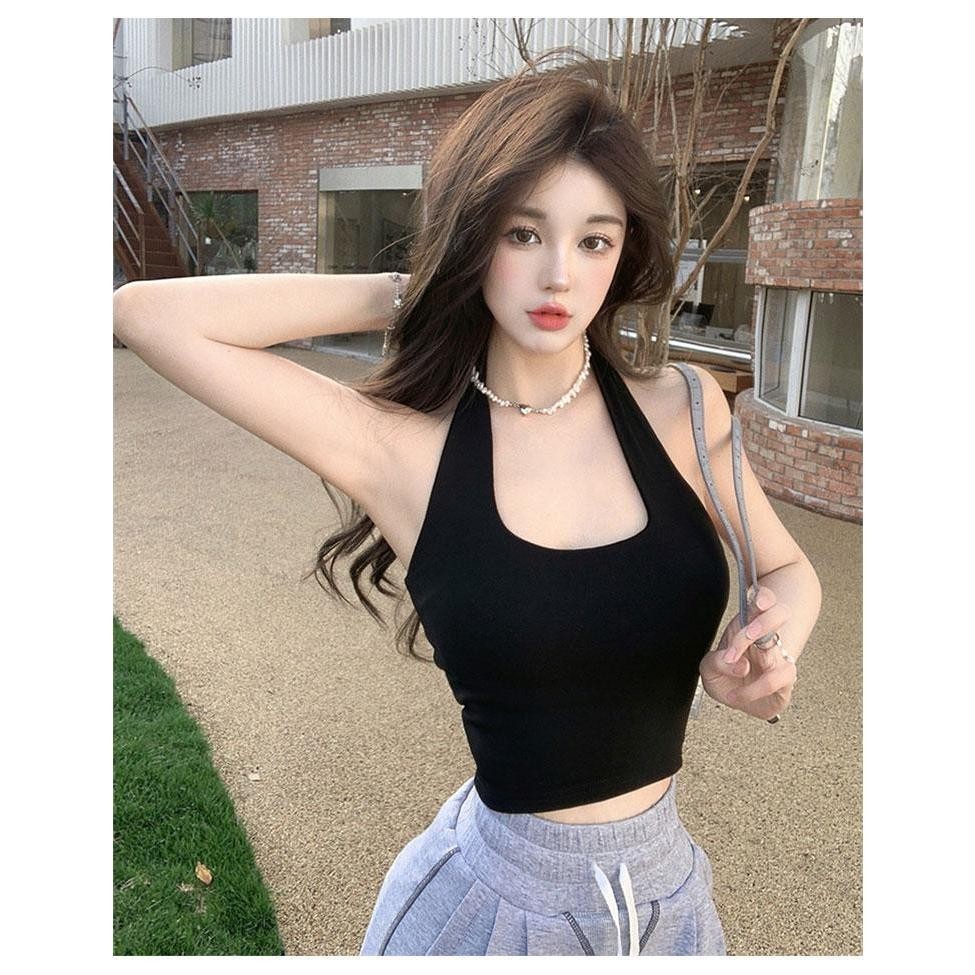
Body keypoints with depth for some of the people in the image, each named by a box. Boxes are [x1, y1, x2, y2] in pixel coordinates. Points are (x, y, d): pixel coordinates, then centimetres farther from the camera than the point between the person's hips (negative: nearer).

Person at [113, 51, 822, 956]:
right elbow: (146, 313, -22)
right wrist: (406, 296, -17)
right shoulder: (401, 453, -17)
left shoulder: (682, 410, -10)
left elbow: (788, 572, 6)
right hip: (496, 898, -2)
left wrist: (770, 647, -16)